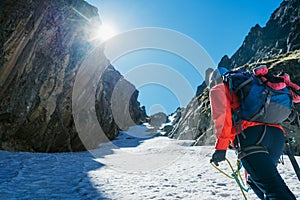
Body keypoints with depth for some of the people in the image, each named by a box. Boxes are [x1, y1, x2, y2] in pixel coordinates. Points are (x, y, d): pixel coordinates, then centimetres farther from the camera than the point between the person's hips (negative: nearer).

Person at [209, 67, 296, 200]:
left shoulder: (218, 89, 18)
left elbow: (222, 114, -3)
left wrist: (220, 147, -9)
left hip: (251, 135, -7)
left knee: (272, 186, -15)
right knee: (255, 180, 23)